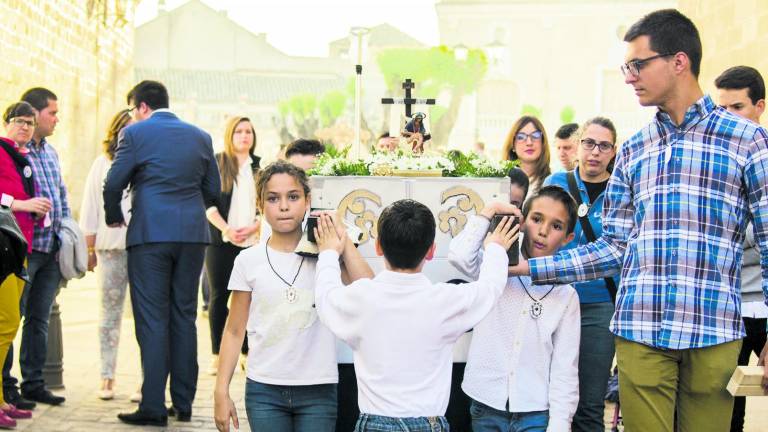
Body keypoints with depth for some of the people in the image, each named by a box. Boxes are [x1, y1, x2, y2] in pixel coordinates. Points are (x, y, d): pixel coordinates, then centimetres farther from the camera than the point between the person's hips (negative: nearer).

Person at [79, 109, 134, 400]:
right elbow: (90, 208, 11)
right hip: (111, 247, 1)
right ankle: (107, 378, 9)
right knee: (110, 313, 4)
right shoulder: (103, 164, 12)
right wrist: (89, 249, 5)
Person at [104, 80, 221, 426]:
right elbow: (213, 190, 13)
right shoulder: (200, 136, 11)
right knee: (184, 317, 10)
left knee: (152, 320, -2)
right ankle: (183, 403, 13)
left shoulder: (136, 133, -2)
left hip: (151, 233, -4)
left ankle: (153, 407, -4)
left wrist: (114, 217, 14)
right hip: (193, 234, 4)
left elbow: (114, 184, -4)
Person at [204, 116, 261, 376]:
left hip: (253, 241, 2)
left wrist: (253, 228, -7)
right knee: (219, 297, 0)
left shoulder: (260, 167, 11)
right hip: (220, 240, -1)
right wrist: (226, 229, -13)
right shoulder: (215, 163, 5)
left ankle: (248, 353, 6)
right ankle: (218, 355, 6)